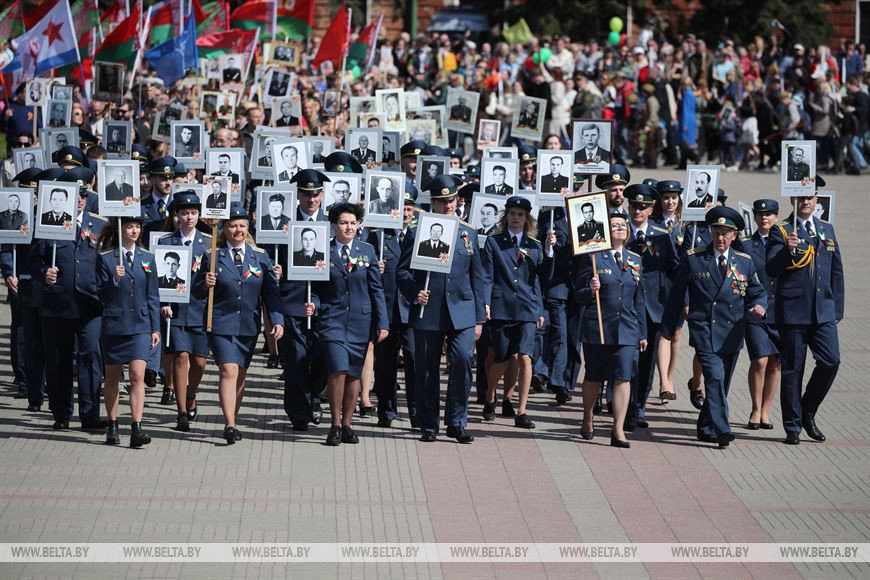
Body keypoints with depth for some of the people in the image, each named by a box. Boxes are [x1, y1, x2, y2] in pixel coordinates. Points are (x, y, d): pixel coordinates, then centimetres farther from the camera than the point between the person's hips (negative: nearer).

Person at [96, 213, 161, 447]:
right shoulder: (105, 258, -1)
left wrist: (155, 328, 6)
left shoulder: (147, 258, 8)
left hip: (140, 325, 1)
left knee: (138, 375, -11)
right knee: (112, 377, 9)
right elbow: (101, 295, -3)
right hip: (114, 324, -1)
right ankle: (112, 426, 21)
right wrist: (114, 280, -21)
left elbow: (152, 296, 10)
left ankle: (137, 429, -16)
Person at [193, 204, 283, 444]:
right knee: (229, 371, -15)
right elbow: (197, 293, 2)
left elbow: (270, 292, 5)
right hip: (221, 324, -3)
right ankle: (230, 426, -18)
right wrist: (205, 284, -19)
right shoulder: (212, 256, -1)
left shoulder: (260, 256, 5)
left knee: (240, 375, 11)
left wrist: (277, 320, -4)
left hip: (249, 326, 3)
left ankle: (233, 421, 24)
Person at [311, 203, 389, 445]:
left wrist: (383, 323, 1)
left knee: (354, 375, 5)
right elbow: (316, 288, 8)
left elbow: (376, 289, 6)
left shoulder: (367, 251, 6)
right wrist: (313, 305, -13)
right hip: (332, 319, -2)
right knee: (338, 370, -15)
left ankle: (347, 425, 17)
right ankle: (335, 425, -4)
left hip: (361, 321, 2)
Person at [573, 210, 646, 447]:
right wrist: (591, 291, -25)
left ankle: (618, 431, -8)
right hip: (597, 327, -3)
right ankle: (588, 422, 31)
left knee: (623, 378, -8)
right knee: (594, 376, 10)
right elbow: (578, 296, -3)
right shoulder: (592, 258, -4)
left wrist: (642, 333, 15)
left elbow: (639, 300, 16)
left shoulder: (635, 260, 11)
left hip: (626, 329, 3)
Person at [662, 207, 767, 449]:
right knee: (715, 377, -19)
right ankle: (721, 430, -25)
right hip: (704, 330, -4)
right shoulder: (693, 259, 1)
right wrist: (668, 327, 7)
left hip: (732, 334, 4)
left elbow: (758, 292, 12)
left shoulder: (745, 263, 9)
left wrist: (759, 305, -13)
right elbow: (677, 295, 6)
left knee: (722, 383, 10)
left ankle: (705, 429, 26)